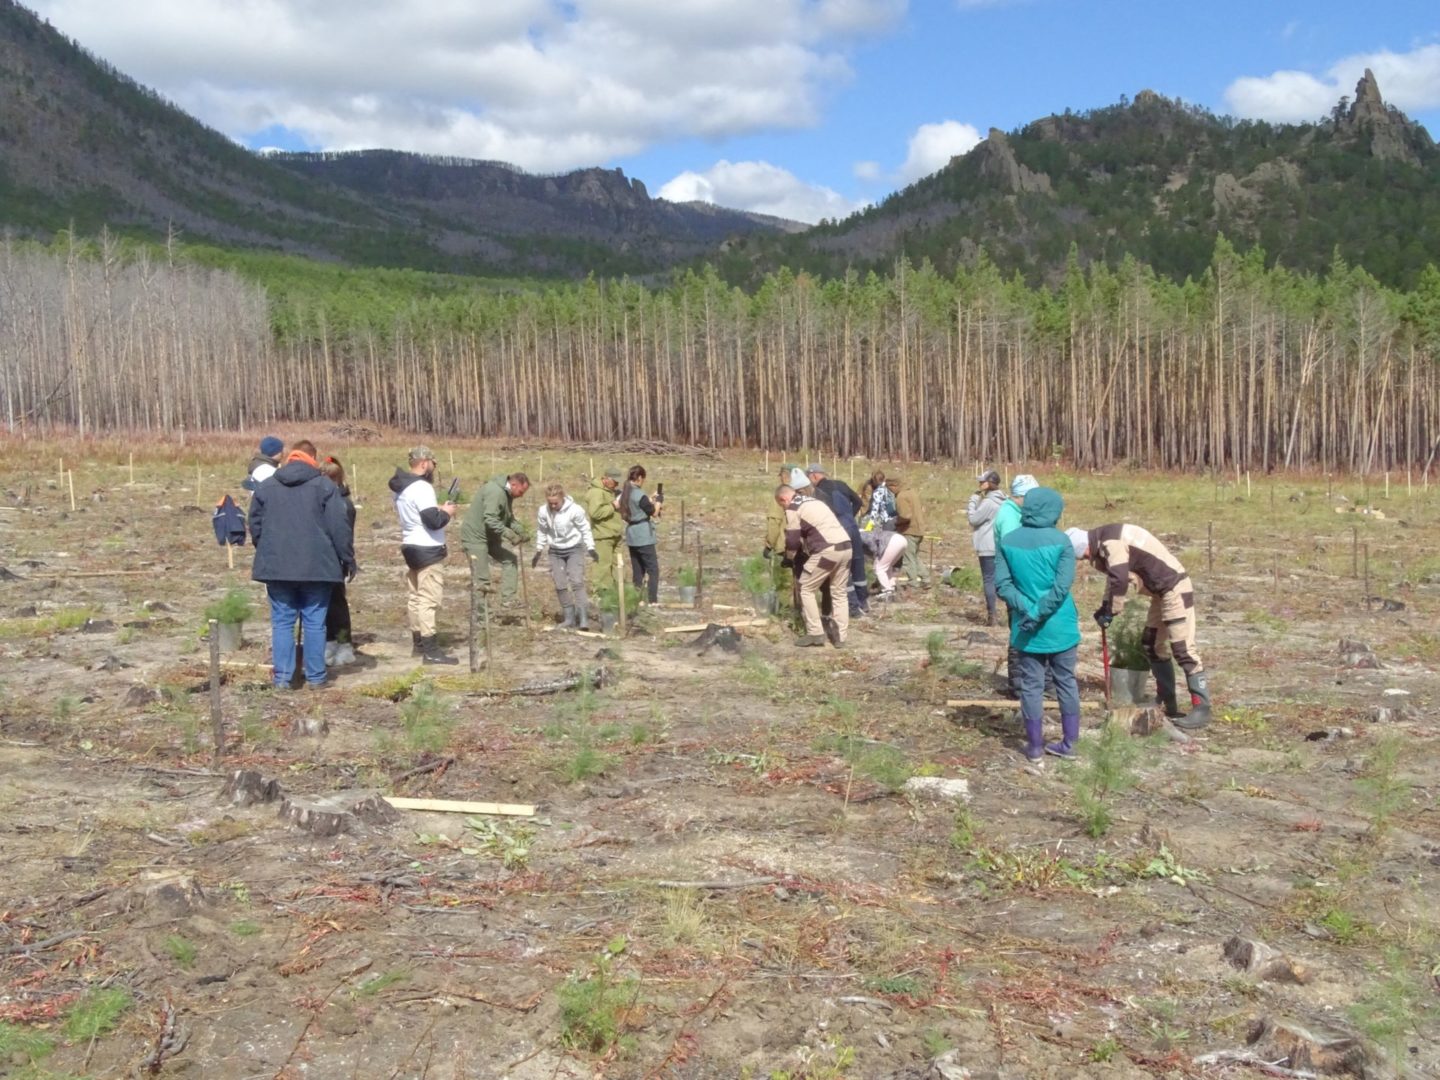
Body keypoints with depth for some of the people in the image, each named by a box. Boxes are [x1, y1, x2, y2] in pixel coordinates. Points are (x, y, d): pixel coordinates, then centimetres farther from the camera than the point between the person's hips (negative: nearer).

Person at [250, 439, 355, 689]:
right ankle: (315, 677, 7)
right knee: (314, 623, 4)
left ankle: (282, 677, 5)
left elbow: (255, 526, 12)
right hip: (316, 566, -2)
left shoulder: (266, 486, 7)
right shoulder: (324, 486, -3)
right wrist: (348, 560, 2)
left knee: (282, 622, 7)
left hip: (276, 566, 2)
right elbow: (339, 527, -6)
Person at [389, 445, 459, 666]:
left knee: (414, 596, 15)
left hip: (410, 546, 10)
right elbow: (433, 521, -24)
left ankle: (418, 642, 25)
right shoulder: (422, 487, -19)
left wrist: (439, 510, 13)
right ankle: (431, 650, -11)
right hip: (427, 549, -10)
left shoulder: (401, 488, 11)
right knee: (429, 599, -10)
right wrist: (446, 513, -5)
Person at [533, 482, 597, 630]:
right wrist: (538, 551, 10)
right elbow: (541, 532, 6)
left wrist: (591, 548, -13)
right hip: (555, 551, 4)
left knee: (577, 582, -15)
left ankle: (583, 618, -17)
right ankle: (569, 618, 13)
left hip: (574, 549, -4)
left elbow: (585, 530, -8)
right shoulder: (543, 511, -10)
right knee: (560, 585, 3)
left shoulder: (575, 510, -19)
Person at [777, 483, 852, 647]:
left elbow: (793, 540, 0)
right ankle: (840, 636, 18)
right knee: (839, 592, 17)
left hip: (827, 551, -8)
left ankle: (815, 633, 6)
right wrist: (805, 550, 29)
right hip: (846, 547, 8)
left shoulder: (792, 509, 1)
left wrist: (791, 557, 19)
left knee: (807, 589, 7)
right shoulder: (813, 501, 27)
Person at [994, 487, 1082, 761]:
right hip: (1060, 626, -1)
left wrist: (1026, 609, -12)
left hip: (1026, 628, 1)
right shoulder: (1060, 540, -9)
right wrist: (1039, 614, -14)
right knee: (1066, 682, 13)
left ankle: (1035, 746, 15)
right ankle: (1069, 743, 21)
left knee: (1031, 685, 9)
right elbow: (1062, 586, -16)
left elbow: (1002, 585, -6)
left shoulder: (1008, 541, -2)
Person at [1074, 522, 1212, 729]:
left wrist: (1110, 612, -15)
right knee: (1152, 646, 15)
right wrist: (1104, 607, 12)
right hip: (1162, 590, 11)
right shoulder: (1106, 542, 10)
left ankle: (1202, 709, -6)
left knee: (1183, 649, -10)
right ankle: (1167, 704, 22)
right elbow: (1113, 575, 20)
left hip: (1175, 589, -11)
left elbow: (1119, 579, -27)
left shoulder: (1111, 542, -22)